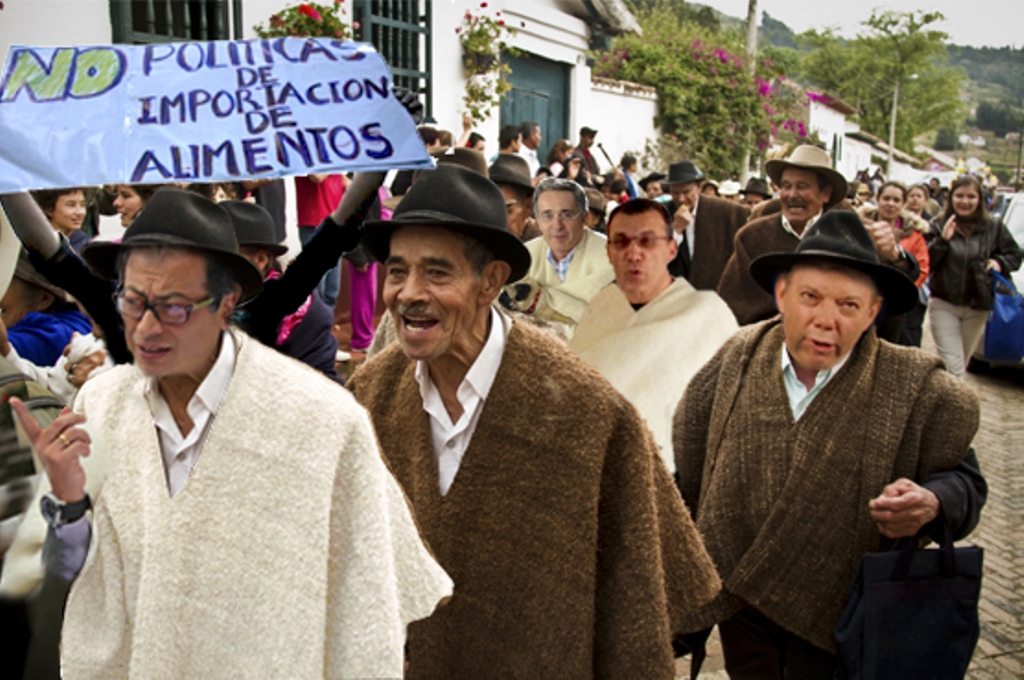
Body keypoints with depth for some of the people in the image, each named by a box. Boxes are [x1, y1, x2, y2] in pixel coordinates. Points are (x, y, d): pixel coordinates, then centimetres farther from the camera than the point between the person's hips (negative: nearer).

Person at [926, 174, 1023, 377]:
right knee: (952, 367, -10)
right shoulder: (938, 225, -2)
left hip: (978, 308, 3)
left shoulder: (994, 227, 3)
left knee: (963, 362, 16)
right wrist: (943, 240, -20)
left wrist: (1000, 263, -9)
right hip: (944, 305, -3)